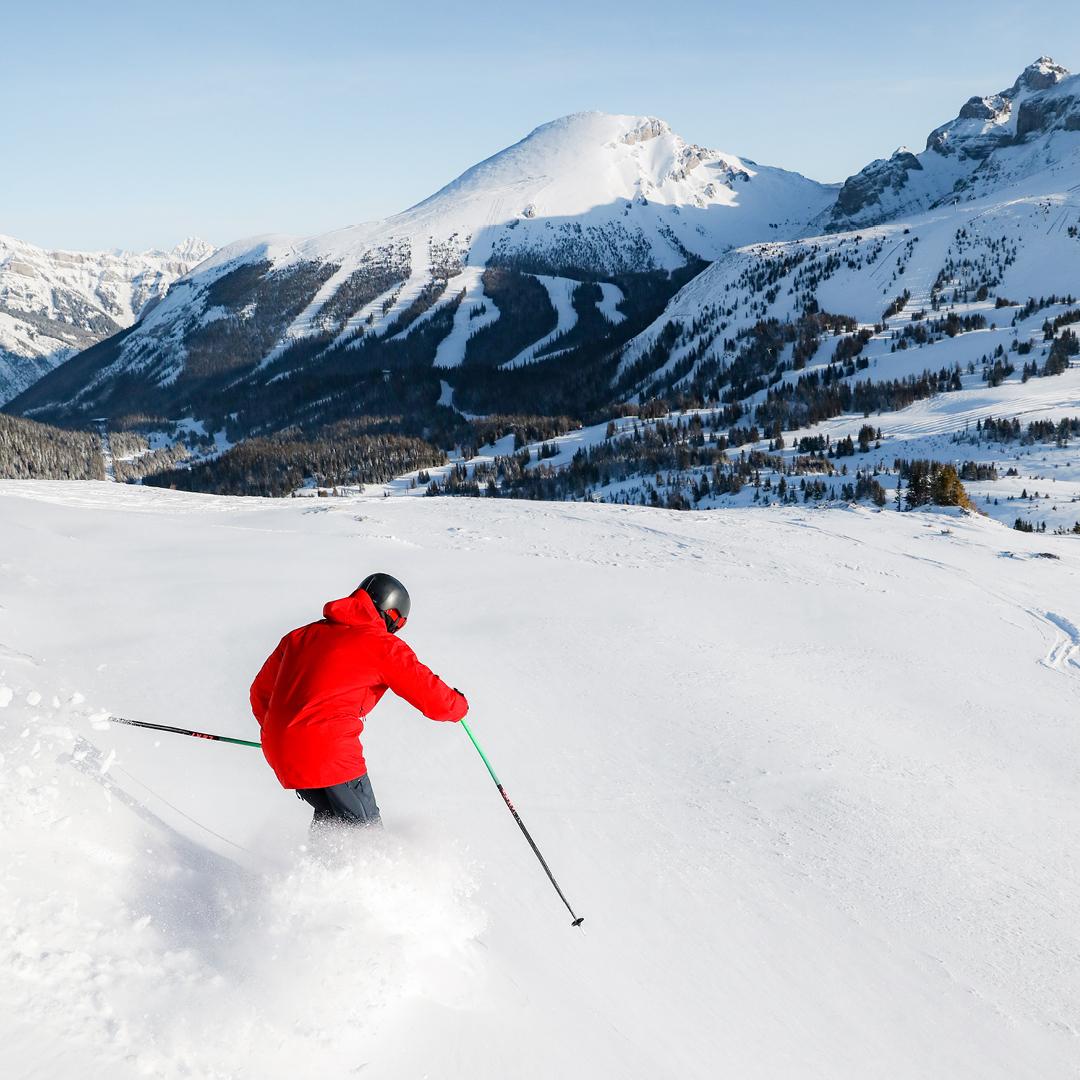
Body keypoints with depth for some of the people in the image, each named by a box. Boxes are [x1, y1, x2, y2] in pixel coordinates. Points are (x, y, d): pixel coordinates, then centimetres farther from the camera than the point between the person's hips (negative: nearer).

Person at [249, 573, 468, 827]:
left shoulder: (303, 634, 17)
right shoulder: (384, 646, 0)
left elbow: (261, 692, 23)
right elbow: (434, 700, 1)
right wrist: (460, 704, 23)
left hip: (278, 750, 7)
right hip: (328, 751, -7)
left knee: (329, 815, 28)